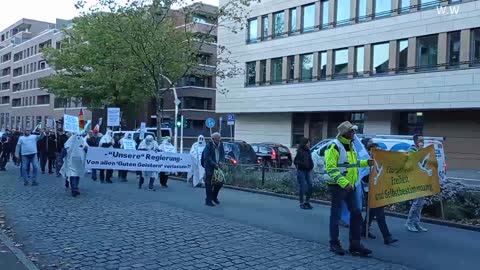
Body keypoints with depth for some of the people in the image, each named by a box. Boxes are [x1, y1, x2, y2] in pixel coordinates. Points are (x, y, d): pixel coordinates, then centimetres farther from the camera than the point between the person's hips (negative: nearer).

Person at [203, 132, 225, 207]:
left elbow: (223, 154, 8)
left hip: (217, 166, 6)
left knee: (219, 183, 8)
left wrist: (221, 161, -12)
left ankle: (214, 197, 31)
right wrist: (214, 164, -20)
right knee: (209, 184, -4)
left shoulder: (221, 145, 8)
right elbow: (207, 157, -14)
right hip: (209, 167, -6)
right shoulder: (209, 145, -9)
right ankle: (208, 200, 4)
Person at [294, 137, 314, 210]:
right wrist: (302, 164, -23)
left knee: (310, 185, 3)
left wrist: (311, 166, 5)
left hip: (308, 171, 7)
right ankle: (301, 203, 7)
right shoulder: (300, 152, -10)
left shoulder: (308, 151, 10)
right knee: (302, 187, -3)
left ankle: (307, 202, 16)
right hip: (301, 171, -7)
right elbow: (295, 161, -12)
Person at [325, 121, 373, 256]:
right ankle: (334, 244, 15)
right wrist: (343, 182, -30)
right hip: (338, 186, -8)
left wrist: (366, 163, 12)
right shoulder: (334, 147, -16)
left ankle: (355, 244, 17)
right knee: (336, 215, 2)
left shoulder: (350, 145, 13)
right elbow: (331, 168, -23)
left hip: (350, 186, 9)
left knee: (356, 213, 8)